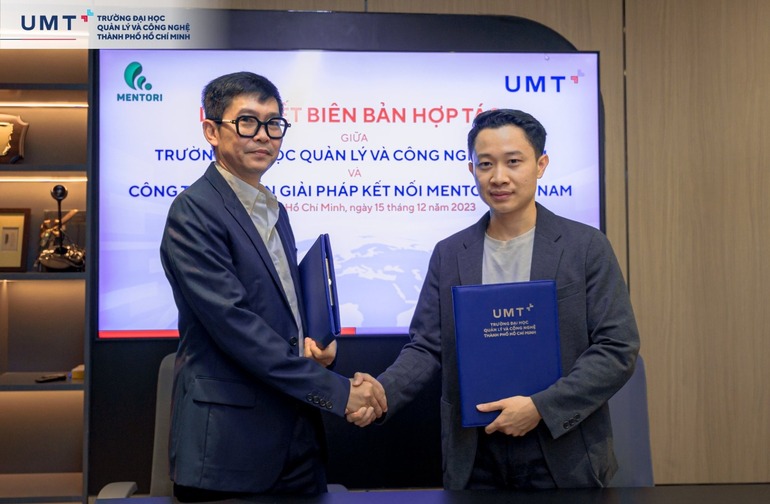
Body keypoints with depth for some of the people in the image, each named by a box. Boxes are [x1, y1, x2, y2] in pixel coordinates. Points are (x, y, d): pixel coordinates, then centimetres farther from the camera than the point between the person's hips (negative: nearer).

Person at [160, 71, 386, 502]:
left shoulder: (274, 210, 14)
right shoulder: (194, 212, -12)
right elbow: (233, 323, -20)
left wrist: (312, 339, 0)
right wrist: (335, 391, -18)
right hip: (229, 441, -7)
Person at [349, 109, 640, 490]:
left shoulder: (587, 246, -4)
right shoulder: (449, 254, 4)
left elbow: (618, 348, -7)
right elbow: (426, 346, 2)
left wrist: (541, 406, -17)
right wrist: (381, 393, -16)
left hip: (563, 460, -2)